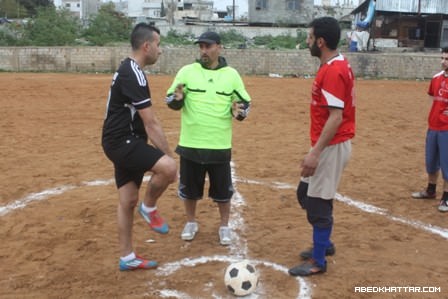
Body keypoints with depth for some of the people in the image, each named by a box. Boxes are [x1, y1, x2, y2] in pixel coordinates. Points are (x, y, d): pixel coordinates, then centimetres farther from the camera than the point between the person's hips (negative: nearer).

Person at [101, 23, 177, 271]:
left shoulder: (128, 71, 15)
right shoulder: (133, 75, -19)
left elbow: (145, 121, 20)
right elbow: (150, 124, -21)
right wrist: (168, 157, -16)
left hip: (124, 142, 11)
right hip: (121, 142, -11)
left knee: (128, 200, 14)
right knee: (169, 167, -27)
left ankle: (127, 258, 25)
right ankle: (149, 208, 1)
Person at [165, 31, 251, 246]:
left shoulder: (231, 75, 1)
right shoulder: (187, 71, -1)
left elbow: (245, 102, 7)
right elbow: (171, 101, -1)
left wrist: (239, 111, -16)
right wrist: (177, 98, -24)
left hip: (220, 146, 0)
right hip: (190, 144, 0)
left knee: (222, 188, 10)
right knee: (189, 186, 13)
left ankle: (224, 226, 30)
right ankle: (191, 223, 35)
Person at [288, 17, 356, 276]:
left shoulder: (332, 70, -20)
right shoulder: (338, 65, 11)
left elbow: (336, 117, -24)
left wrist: (315, 152, -25)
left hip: (332, 146, -10)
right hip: (331, 144, 10)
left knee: (318, 202, 0)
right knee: (306, 193, 20)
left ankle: (318, 261, 15)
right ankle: (324, 243, 35)